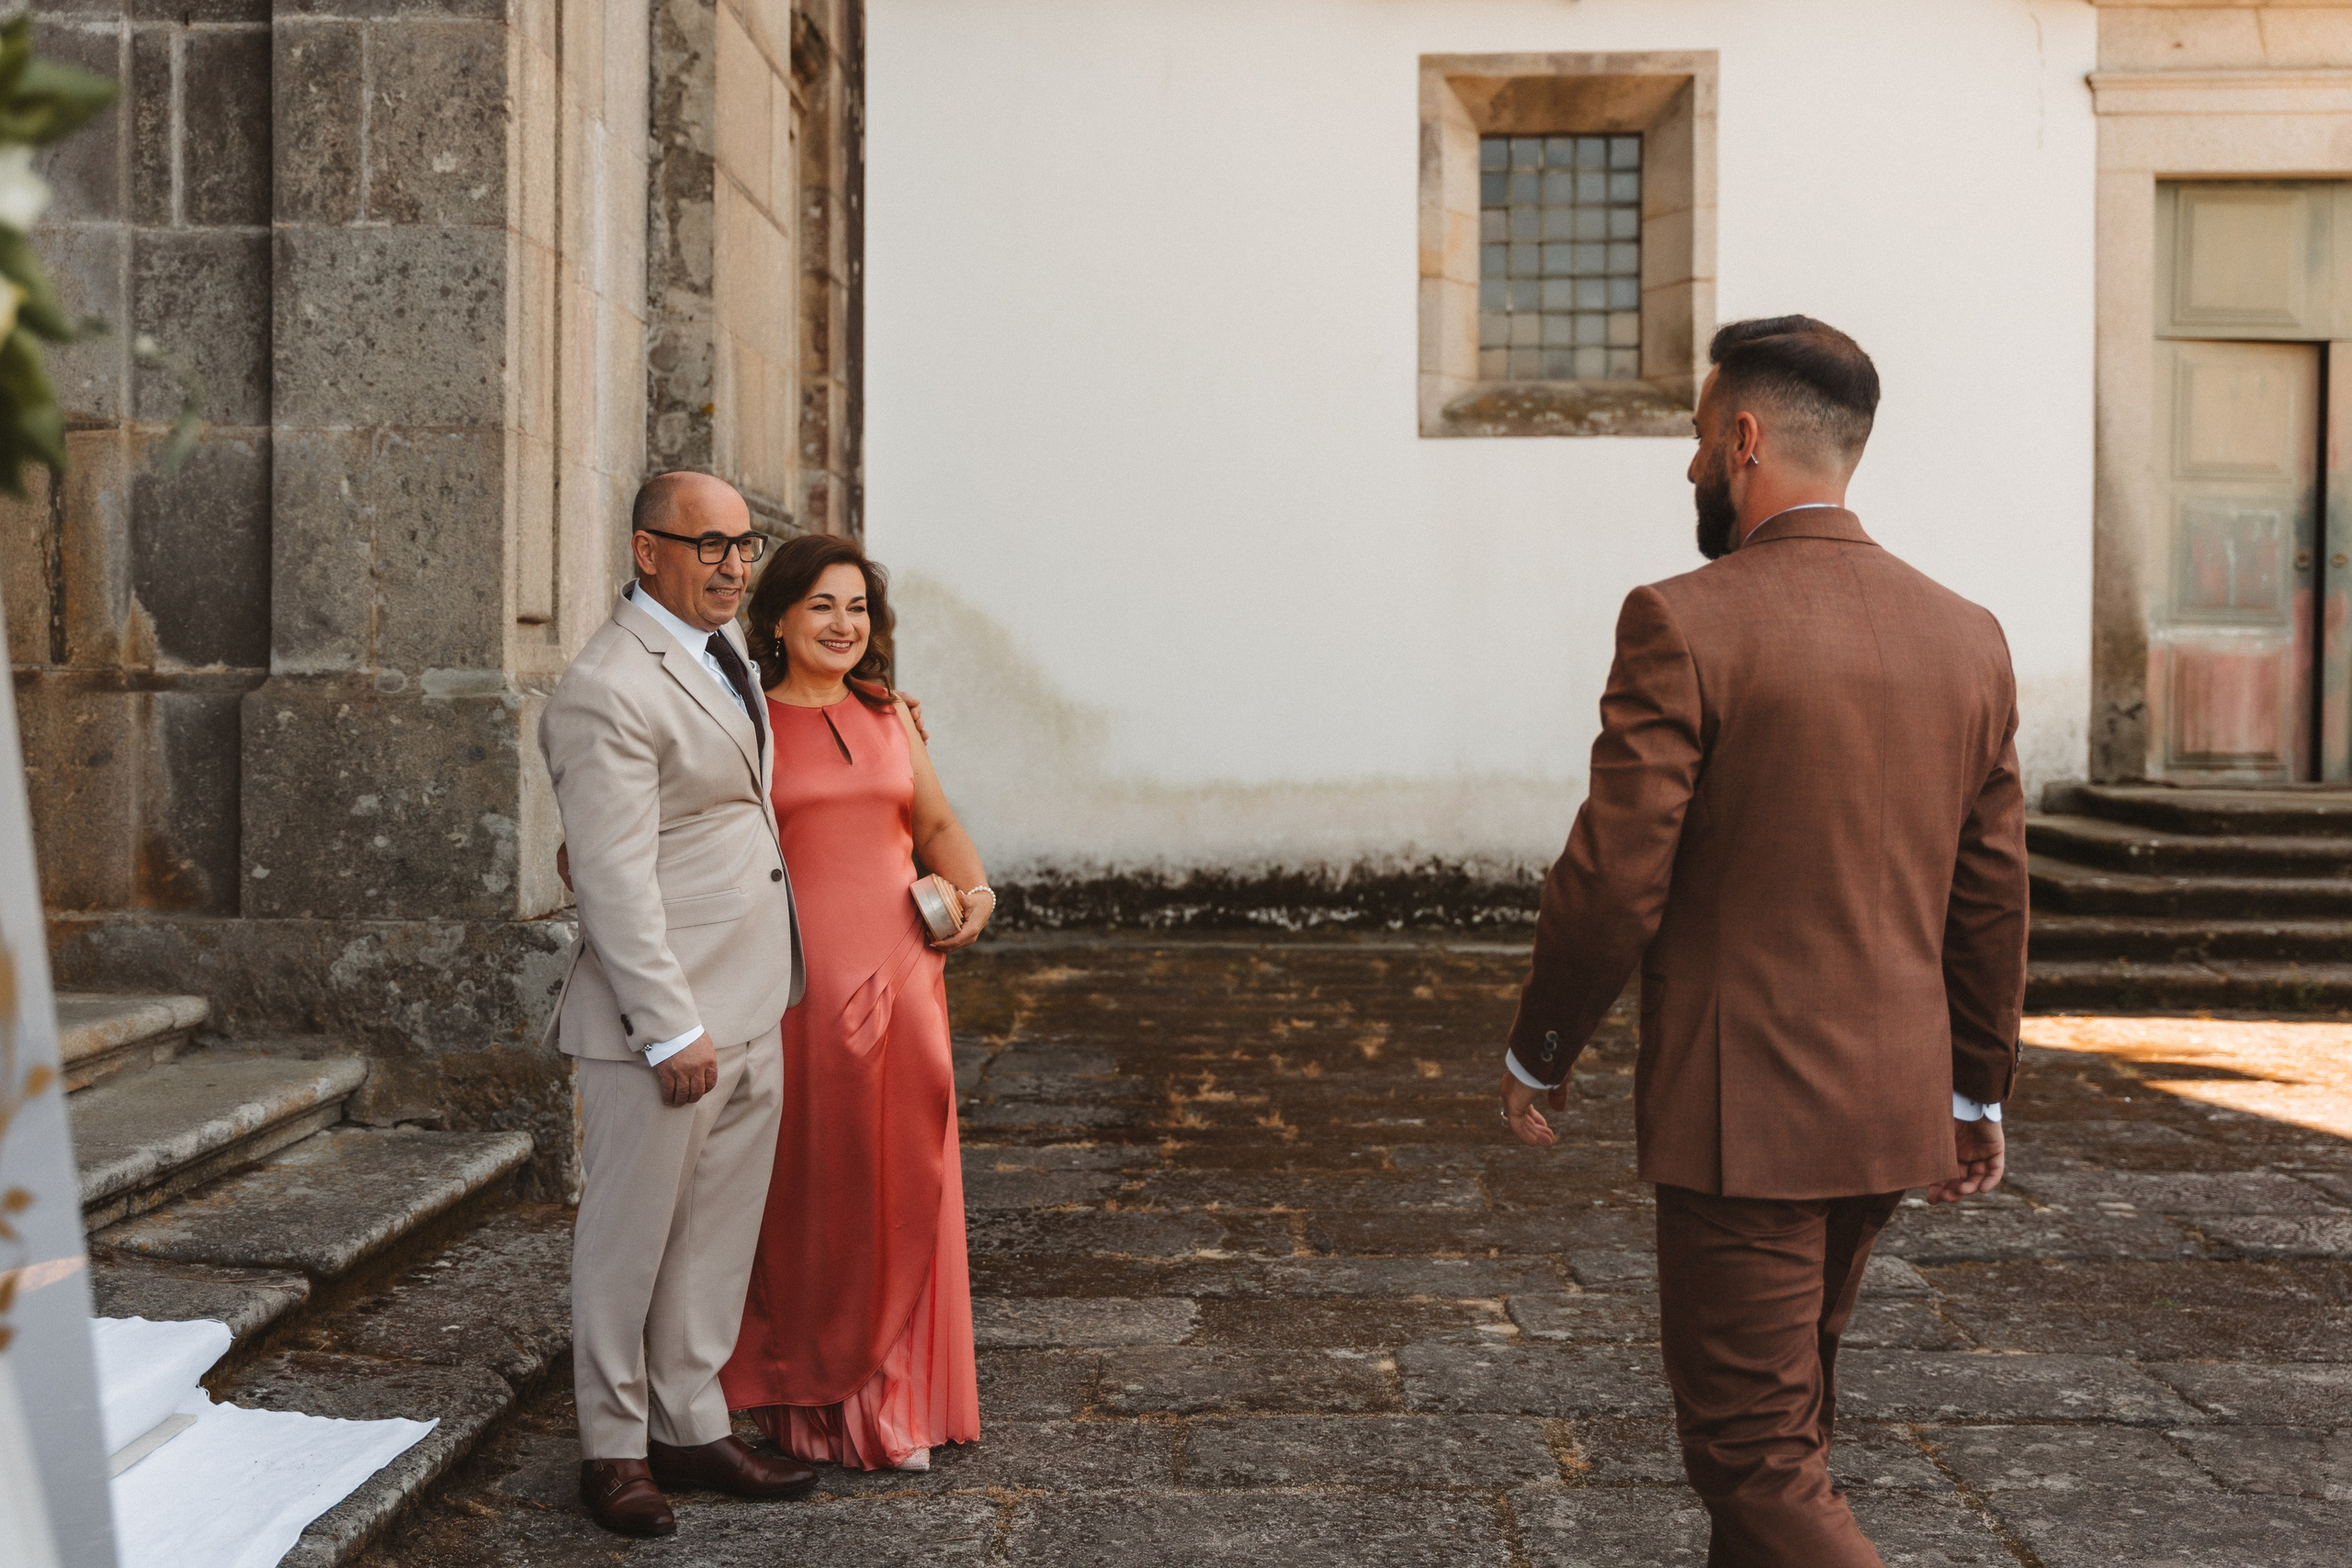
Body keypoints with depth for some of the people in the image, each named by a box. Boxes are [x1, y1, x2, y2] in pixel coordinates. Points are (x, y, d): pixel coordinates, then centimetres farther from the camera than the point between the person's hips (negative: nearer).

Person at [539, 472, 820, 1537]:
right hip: (664, 1012, -9)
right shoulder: (607, 691, -17)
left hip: (752, 1008, 9)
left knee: (718, 1230, 15)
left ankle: (691, 1425, 27)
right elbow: (615, 882, -20)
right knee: (631, 1236, 5)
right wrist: (672, 1030, -21)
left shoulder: (723, 642, 12)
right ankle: (614, 1448, 20)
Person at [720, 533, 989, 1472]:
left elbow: (936, 824, 20)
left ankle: (886, 1401, 24)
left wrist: (975, 891, 5)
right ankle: (799, 1398, 22)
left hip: (900, 972, 4)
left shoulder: (890, 717, 12)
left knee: (901, 1190, 9)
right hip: (794, 975, -4)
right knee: (801, 1191, 3)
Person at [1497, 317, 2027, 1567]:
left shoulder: (1684, 624, -16)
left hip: (1742, 1111, -7)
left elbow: (1614, 884, -16)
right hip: (1892, 1107, 7)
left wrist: (1536, 1055, -1)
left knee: (1757, 1456, 3)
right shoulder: (1966, 637, 4)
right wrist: (1979, 1089, 19)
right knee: (1785, 1406, 24)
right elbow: (1991, 895, 9)